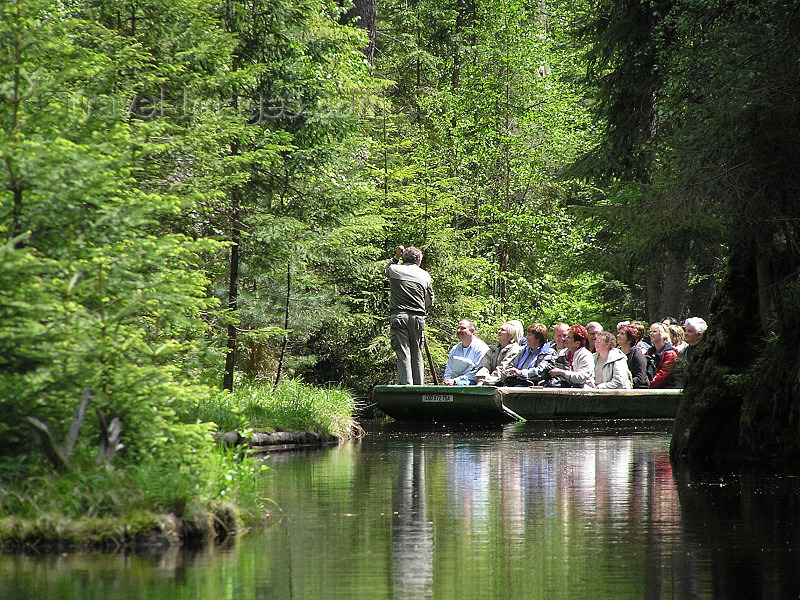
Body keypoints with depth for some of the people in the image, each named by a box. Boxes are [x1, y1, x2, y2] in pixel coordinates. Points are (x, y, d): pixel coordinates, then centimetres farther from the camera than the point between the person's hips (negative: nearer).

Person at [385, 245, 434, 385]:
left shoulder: (395, 270, 6)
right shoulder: (424, 275, 12)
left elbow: (386, 270, 32)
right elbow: (430, 300, 22)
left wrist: (396, 257, 35)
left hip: (398, 316, -1)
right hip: (418, 317, 1)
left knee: (403, 354, -6)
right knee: (417, 355, 10)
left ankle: (405, 385, -15)